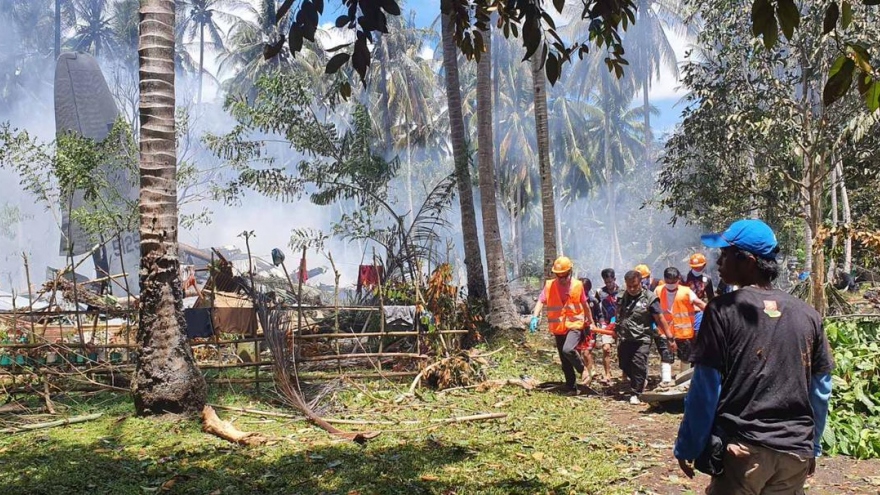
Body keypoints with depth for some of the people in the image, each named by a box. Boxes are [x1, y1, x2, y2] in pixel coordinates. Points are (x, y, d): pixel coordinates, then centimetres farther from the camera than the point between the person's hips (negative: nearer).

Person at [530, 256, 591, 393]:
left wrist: (590, 321, 21)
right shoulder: (549, 285, -3)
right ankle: (572, 388, 22)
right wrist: (535, 317, -27)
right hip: (558, 328, 3)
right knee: (565, 361, 9)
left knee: (568, 350, -27)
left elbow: (584, 305, 11)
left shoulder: (577, 285, -2)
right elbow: (541, 301, -10)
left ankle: (582, 369, 0)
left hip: (574, 325, -3)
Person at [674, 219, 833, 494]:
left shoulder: (723, 310, -10)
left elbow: (705, 389, -9)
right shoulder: (808, 315, 4)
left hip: (742, 449, -4)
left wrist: (687, 448, 0)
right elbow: (821, 389, 10)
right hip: (796, 452, 4)